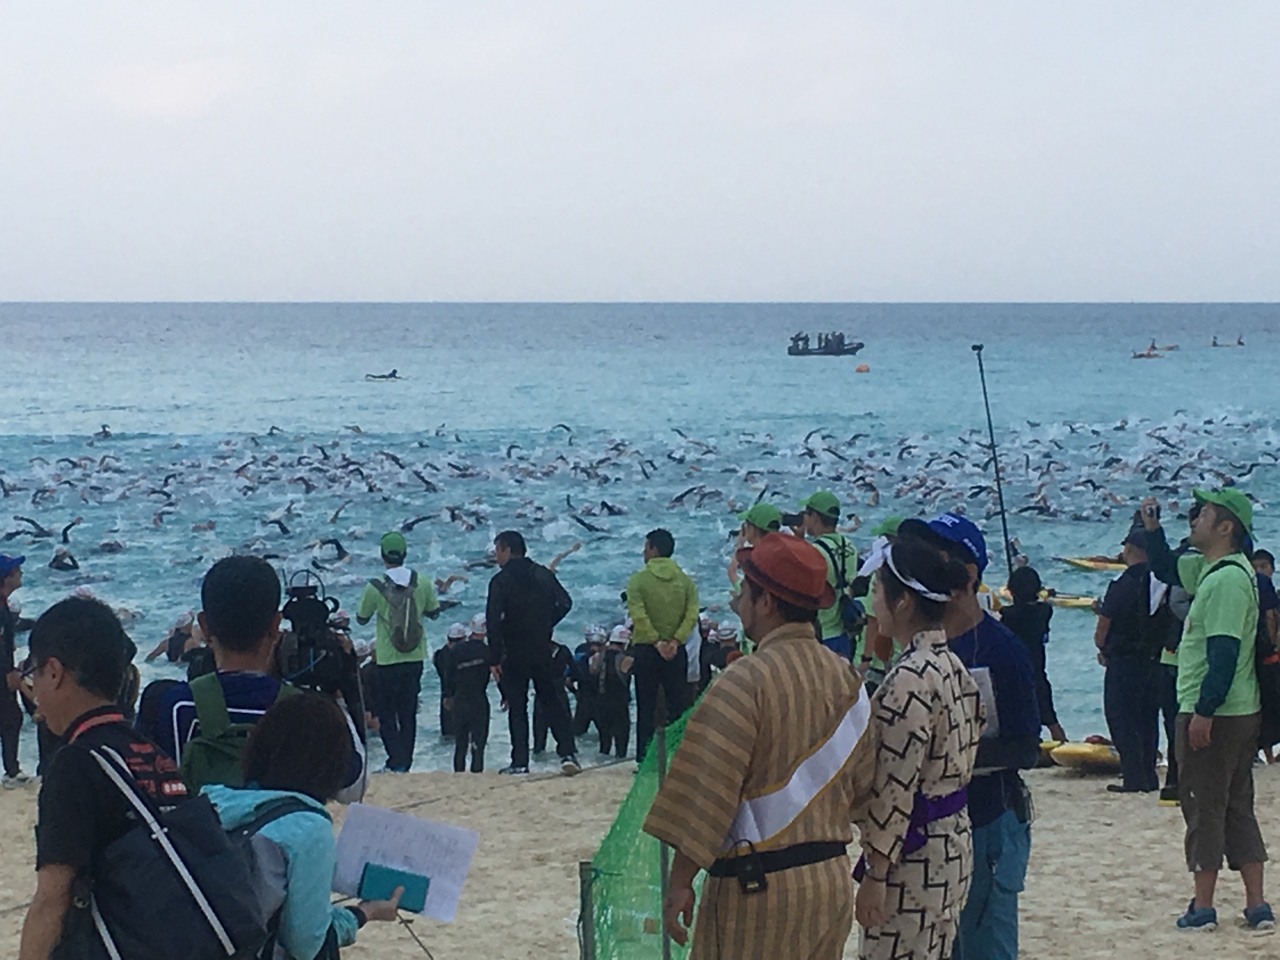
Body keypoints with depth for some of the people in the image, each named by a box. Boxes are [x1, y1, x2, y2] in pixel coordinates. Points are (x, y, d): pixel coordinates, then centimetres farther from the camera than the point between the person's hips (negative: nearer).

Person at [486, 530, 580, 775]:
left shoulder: (501, 581, -10)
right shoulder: (543, 574, 5)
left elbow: (493, 621, -16)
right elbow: (565, 603, 7)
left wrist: (494, 659, -14)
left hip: (514, 654, -4)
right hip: (543, 652, 4)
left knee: (516, 707, 3)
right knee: (552, 702, 11)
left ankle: (520, 762, -1)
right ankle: (568, 753, -1)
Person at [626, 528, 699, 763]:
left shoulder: (638, 580, -5)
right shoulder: (685, 580, 4)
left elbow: (638, 616, -16)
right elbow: (692, 615, -7)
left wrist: (656, 642, -13)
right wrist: (675, 641, -12)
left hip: (646, 649, -2)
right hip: (676, 651, 2)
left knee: (646, 708, 3)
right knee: (677, 707, 7)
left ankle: (645, 759, 1)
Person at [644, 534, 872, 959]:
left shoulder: (745, 682, -14)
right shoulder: (846, 679, 6)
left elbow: (705, 795, -15)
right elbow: (860, 783, 11)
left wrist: (680, 883, -10)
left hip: (757, 887, -7)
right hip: (832, 879, 7)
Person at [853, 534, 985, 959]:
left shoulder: (909, 680, -20)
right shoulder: (951, 666, 9)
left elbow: (896, 786, -21)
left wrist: (876, 874, -18)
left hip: (914, 856, -10)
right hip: (953, 843, 10)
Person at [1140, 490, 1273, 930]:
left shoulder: (1229, 578, -18)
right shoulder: (1209, 568, 12)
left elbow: (1224, 652, -24)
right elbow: (1166, 569, 30)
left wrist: (1204, 711, -25)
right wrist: (1152, 528, 15)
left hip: (1214, 715, -10)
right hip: (1239, 712, 10)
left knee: (1203, 807, -2)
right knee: (1237, 809, 12)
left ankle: (1203, 907, 4)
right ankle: (1257, 906, 14)